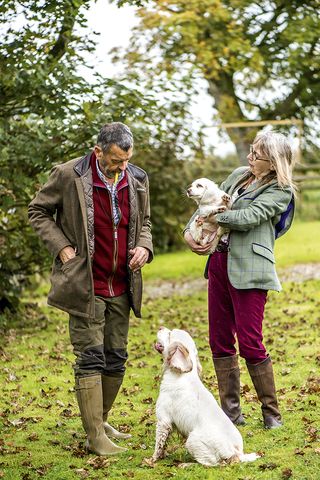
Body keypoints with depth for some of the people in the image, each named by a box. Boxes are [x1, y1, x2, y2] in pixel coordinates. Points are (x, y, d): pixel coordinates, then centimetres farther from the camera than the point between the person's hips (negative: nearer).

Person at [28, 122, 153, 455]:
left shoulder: (137, 179, 4)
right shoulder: (68, 175, -10)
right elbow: (37, 211, 1)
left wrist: (144, 246, -3)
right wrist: (62, 247, -10)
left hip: (121, 287, 5)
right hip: (86, 285, -5)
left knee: (116, 359, 11)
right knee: (91, 358, -5)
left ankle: (100, 421, 28)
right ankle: (95, 436, 0)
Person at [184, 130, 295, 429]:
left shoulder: (280, 191, -7)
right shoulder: (239, 175, 14)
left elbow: (247, 218, -17)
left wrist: (213, 217, -5)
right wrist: (189, 231, 1)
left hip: (248, 270, -8)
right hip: (219, 262, 8)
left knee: (250, 344, -7)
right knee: (220, 342, 9)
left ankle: (271, 412, 8)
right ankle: (231, 411, 18)